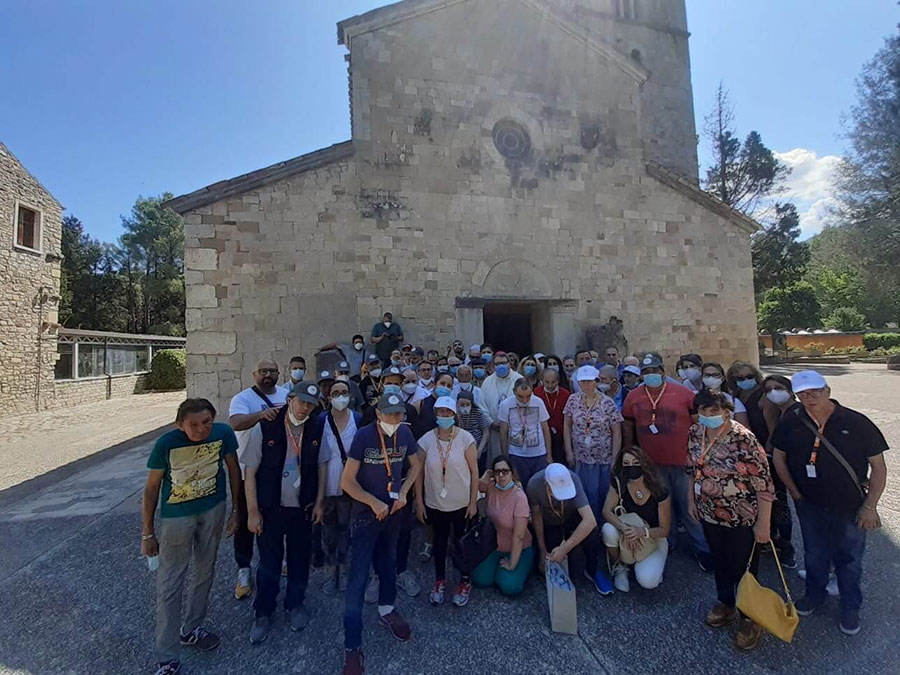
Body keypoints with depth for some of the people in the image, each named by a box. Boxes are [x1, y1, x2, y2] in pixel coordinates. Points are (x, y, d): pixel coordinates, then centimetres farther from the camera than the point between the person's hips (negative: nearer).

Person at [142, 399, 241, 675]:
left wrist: (236, 510, 0)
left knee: (205, 573, 19)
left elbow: (233, 469, -4)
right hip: (176, 516, -2)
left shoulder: (223, 433, -19)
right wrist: (147, 533, -4)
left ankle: (191, 629, 44)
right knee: (170, 586, 5)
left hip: (213, 510, 3)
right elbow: (151, 488, -10)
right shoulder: (166, 443, -24)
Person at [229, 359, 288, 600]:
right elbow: (236, 422, -32)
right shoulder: (243, 398, -12)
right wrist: (261, 414, -48)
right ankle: (244, 569, 28)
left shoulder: (287, 395, 2)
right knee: (246, 521, 10)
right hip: (250, 471, -4)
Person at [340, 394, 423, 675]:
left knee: (388, 560, 23)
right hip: (366, 512, -5)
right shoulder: (364, 436, -23)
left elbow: (416, 464, 7)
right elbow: (347, 481, -19)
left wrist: (403, 493, -5)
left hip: (394, 510, 5)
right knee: (359, 575, 0)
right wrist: (374, 503, -17)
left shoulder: (405, 433, -9)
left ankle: (386, 611, 47)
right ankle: (352, 645, 14)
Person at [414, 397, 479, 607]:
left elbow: (474, 472, -9)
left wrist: (473, 502, -7)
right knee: (439, 541, 19)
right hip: (435, 504, 1)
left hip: (462, 504, -1)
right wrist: (419, 502, 0)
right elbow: (419, 473, -2)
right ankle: (440, 581, 42)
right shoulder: (426, 440, -10)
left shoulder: (465, 438, -15)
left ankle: (465, 582, 39)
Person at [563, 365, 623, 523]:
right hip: (581, 458, 2)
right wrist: (569, 451, 1)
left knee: (604, 494, 8)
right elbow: (567, 426, 5)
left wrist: (615, 458, -7)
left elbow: (616, 432, -5)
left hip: (604, 459, -1)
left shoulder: (607, 402, -8)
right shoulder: (573, 400, -1)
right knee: (587, 494, 7)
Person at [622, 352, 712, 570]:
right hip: (650, 463, 2)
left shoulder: (683, 393, -7)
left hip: (682, 462, -2)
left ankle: (702, 549, 29)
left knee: (689, 507, 8)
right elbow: (628, 427, 7)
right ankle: (667, 542, 37)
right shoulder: (633, 397, 0)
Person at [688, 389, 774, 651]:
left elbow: (764, 484, -21)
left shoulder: (743, 439, -26)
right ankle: (725, 603, 47)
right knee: (719, 560, 24)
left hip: (741, 519, -5)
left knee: (744, 569, 13)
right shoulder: (695, 433, -7)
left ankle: (750, 618, 37)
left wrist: (763, 523, -17)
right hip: (708, 514, 5)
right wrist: (691, 500, 11)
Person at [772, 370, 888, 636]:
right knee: (814, 556, 20)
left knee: (849, 560, 17)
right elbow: (779, 457, 1)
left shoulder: (856, 423, -15)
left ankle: (851, 607, 39)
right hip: (809, 505, 2)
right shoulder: (791, 422, -11)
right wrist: (795, 492, -1)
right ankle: (815, 594, 43)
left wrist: (869, 506, -11)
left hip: (849, 507, -1)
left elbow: (878, 467, -9)